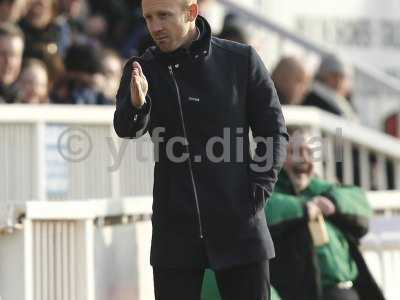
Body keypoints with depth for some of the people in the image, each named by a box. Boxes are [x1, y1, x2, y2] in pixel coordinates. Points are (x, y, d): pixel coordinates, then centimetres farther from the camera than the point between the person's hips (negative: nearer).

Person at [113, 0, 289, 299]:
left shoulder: (241, 60, 0)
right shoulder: (143, 70, 1)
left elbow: (275, 131, 5)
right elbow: (125, 128, -16)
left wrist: (257, 192, -7)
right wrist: (137, 104, -39)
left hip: (238, 222, -1)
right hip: (176, 227, 1)